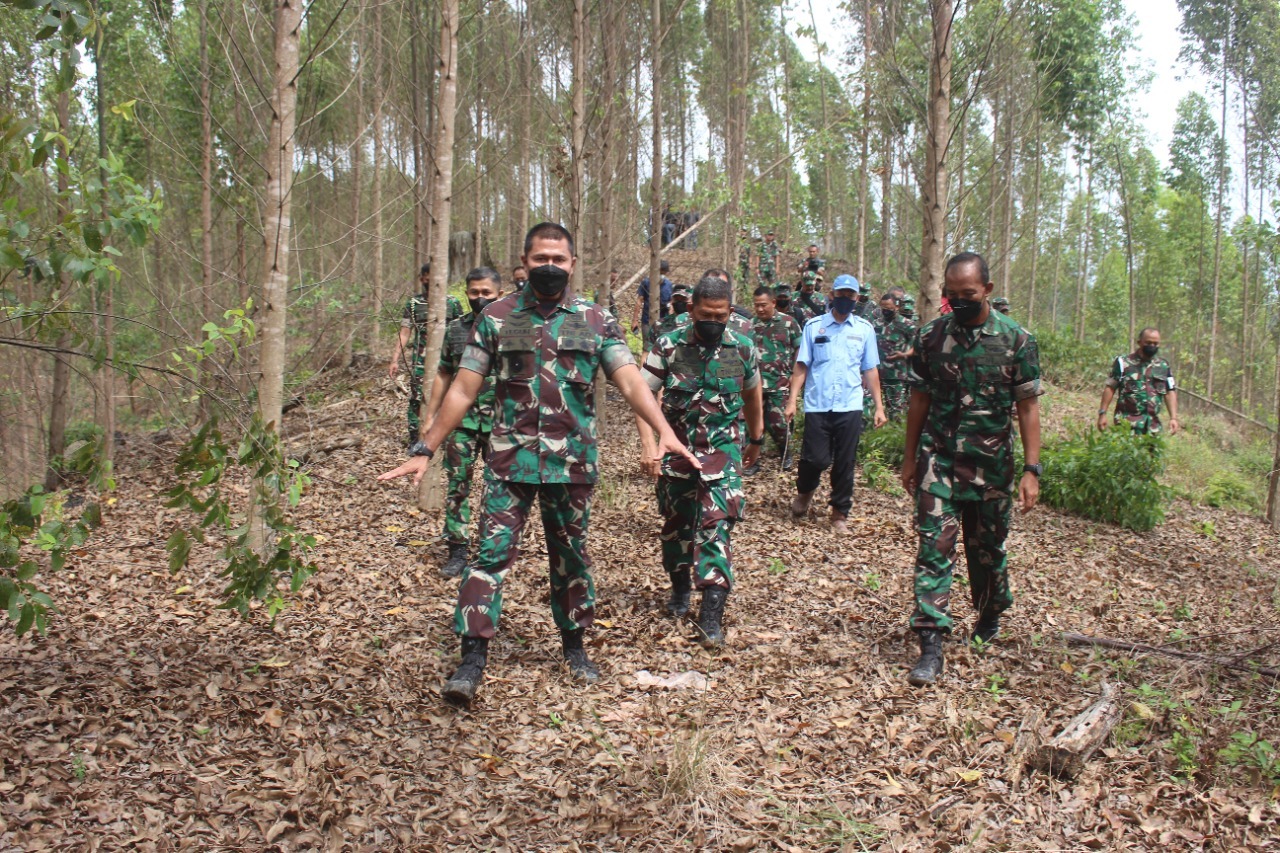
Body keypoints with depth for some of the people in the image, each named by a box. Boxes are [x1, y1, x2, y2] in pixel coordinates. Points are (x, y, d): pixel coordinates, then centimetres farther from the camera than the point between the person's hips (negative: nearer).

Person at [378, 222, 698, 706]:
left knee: (571, 557, 12)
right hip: (510, 459, -1)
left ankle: (574, 647, 30)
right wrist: (425, 450, -4)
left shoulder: (596, 321, 2)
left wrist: (664, 432, -24)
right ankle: (472, 661, -1)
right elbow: (463, 390, 1)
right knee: (492, 553, -6)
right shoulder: (496, 318, 2)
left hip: (572, 462, 1)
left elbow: (631, 382, -8)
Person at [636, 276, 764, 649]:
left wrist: (756, 439, 25)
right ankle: (679, 588, 36)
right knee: (676, 523, 13)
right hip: (676, 448, 1)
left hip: (722, 449, -1)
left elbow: (752, 396, 15)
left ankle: (711, 613, -10)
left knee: (715, 525, -11)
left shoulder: (742, 349, -2)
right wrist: (648, 446, -19)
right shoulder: (667, 347, -8)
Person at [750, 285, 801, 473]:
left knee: (778, 423, -1)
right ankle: (752, 461, 16)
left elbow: (799, 349, 5)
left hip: (779, 384, -2)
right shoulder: (750, 324, 6)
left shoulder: (788, 322, 1)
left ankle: (786, 454, 25)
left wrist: (794, 374, -1)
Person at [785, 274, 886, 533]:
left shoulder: (864, 329, 9)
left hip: (850, 406, 1)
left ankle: (840, 512, 20)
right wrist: (792, 400, -5)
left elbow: (870, 371, 11)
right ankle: (805, 491, 28)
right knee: (815, 458, -3)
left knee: (845, 463, 5)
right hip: (817, 405, -1)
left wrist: (879, 406, 7)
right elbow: (801, 366, 3)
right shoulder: (814, 326, 4)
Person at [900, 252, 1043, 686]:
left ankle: (990, 615, 42)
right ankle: (931, 644, -7)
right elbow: (920, 400, 7)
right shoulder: (930, 336, -1)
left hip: (991, 463, 0)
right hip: (938, 459, 1)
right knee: (934, 546, -8)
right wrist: (910, 458, 10)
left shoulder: (1017, 339, -6)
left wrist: (1031, 469, -9)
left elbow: (1028, 407, -4)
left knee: (987, 548, 15)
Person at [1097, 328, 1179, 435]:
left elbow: (1171, 392, 11)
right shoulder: (1124, 363, 1)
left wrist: (1173, 418, 0)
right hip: (1127, 422, -4)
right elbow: (1110, 388, 0)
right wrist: (1102, 413, -7)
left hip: (1153, 424, 5)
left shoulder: (1164, 366, 13)